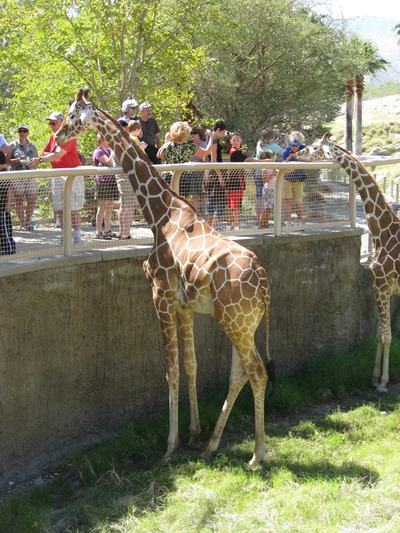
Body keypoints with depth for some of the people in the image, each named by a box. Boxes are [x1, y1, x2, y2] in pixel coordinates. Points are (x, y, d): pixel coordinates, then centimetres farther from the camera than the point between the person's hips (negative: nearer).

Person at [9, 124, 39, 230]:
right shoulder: (13, 145, 3)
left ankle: (28, 221, 13)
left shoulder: (32, 146, 12)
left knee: (31, 199, -1)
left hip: (30, 176, 3)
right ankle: (22, 223, 4)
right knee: (19, 200, -2)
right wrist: (17, 160, -16)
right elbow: (7, 161, 0)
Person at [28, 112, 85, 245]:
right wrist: (45, 155, -6)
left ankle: (77, 237, -6)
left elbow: (58, 155, -22)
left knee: (73, 208, -8)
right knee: (59, 208, 7)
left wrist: (39, 160, -25)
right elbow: (45, 153, 17)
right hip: (57, 175, 8)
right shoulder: (52, 137, 13)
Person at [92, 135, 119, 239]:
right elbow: (109, 163, -21)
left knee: (109, 207, 9)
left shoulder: (109, 150, 18)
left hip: (111, 180, 8)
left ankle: (107, 230, 16)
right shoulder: (98, 152, -9)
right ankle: (99, 232, -7)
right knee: (102, 207, -8)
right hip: (102, 181, -8)